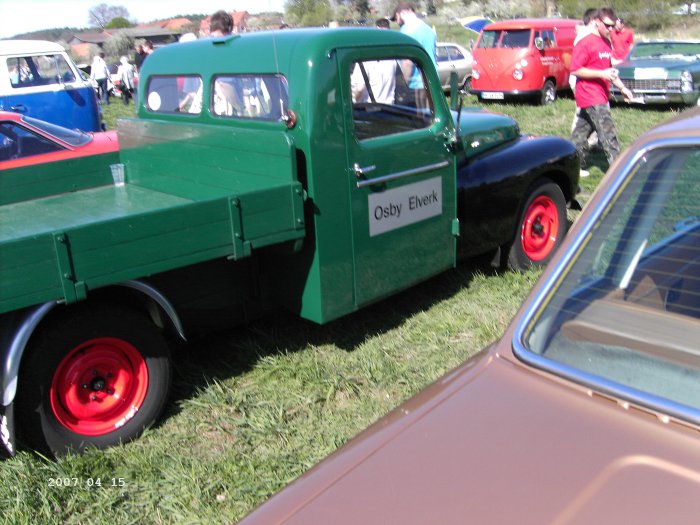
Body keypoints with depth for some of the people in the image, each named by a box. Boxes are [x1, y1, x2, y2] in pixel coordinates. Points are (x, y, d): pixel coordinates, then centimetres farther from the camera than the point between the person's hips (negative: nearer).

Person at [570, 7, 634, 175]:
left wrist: (622, 87, 19)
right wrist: (601, 74, -22)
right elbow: (575, 69, -16)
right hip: (591, 97, -9)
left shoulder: (606, 43, 15)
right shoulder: (585, 43, -12)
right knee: (608, 134, -10)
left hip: (600, 96, 9)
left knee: (581, 132, 14)